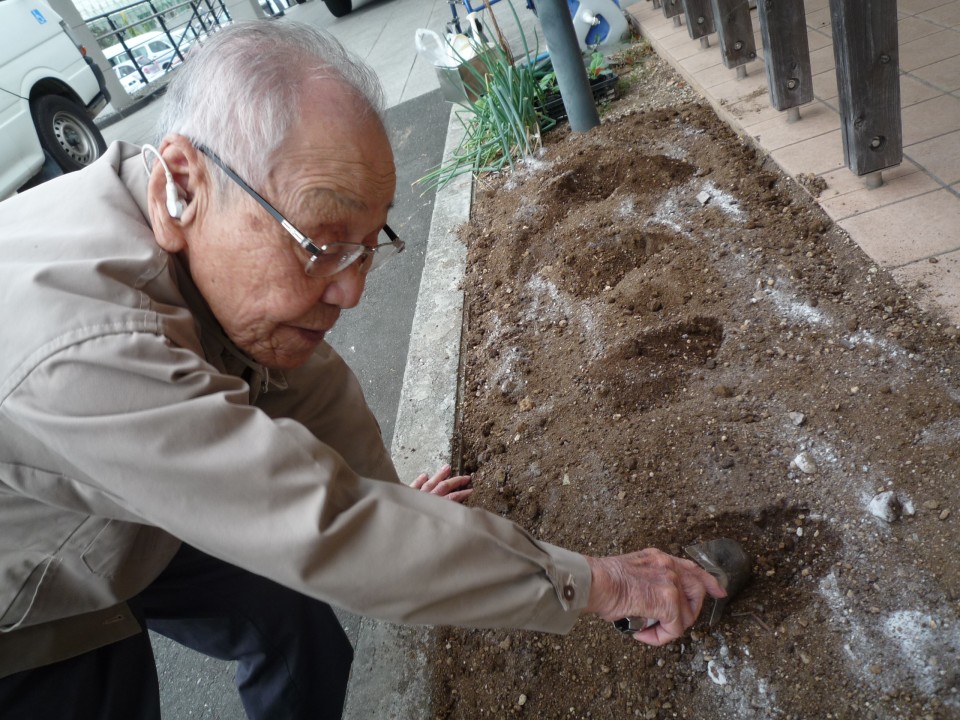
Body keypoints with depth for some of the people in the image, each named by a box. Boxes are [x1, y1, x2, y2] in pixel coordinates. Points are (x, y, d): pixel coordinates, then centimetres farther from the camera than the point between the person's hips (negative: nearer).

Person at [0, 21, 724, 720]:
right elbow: (332, 533, -42)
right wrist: (597, 584, -32)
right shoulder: (84, 344, -44)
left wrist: (387, 500, 5)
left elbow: (312, 385, -8)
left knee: (299, 629, 9)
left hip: (127, 530, 6)